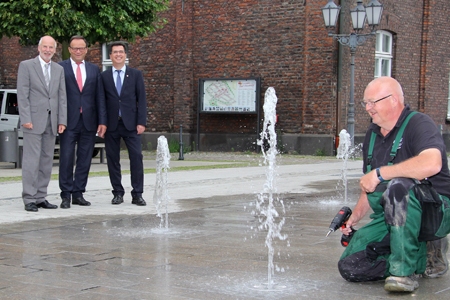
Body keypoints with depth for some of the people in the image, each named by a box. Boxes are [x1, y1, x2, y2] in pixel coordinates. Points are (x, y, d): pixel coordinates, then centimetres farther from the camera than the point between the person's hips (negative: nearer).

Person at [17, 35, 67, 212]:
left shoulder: (59, 69, 15)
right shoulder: (26, 65, 1)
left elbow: (62, 96, 12)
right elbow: (22, 95, -4)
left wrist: (62, 120, 3)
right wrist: (25, 119, -12)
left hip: (52, 122, 5)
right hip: (33, 121, -5)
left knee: (47, 161, 5)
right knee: (31, 161, -6)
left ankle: (41, 198, 11)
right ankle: (29, 199, -3)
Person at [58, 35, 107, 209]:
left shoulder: (94, 70, 14)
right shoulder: (60, 68, 3)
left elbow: (100, 97, 11)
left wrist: (102, 121, 4)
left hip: (88, 122, 3)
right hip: (69, 122, -3)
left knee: (85, 160, 5)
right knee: (66, 158, -3)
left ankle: (78, 194, 13)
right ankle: (66, 195, 4)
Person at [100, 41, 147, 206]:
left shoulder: (136, 74, 8)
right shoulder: (104, 76, 8)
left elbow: (141, 99, 4)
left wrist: (141, 122, -5)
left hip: (131, 124, -1)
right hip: (111, 124, 1)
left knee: (136, 157, -6)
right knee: (112, 159, 3)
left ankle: (137, 194, 0)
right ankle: (118, 192, 13)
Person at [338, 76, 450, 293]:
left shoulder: (418, 124, -12)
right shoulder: (372, 134, 14)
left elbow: (431, 164, -34)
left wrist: (379, 173, -26)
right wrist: (356, 215, 7)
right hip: (391, 218, 8)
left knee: (398, 186, -39)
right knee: (350, 266, -9)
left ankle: (404, 271, -28)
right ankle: (424, 255, 6)